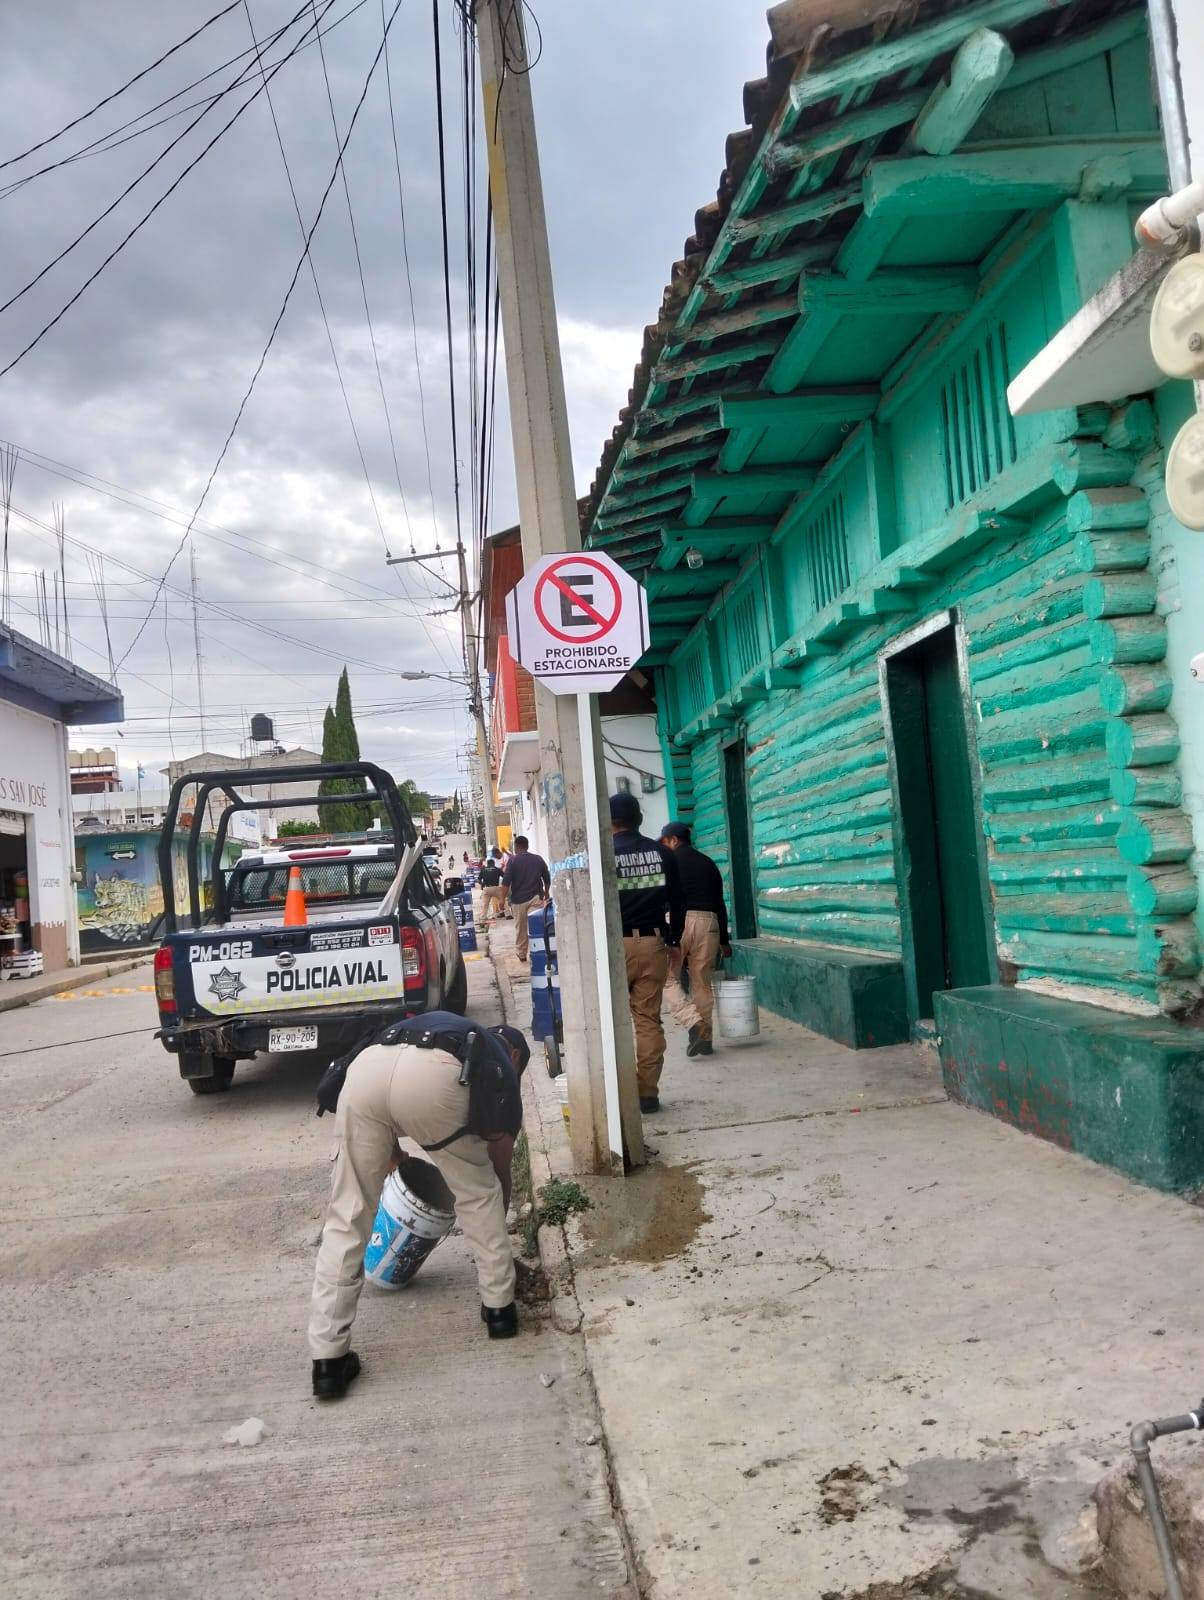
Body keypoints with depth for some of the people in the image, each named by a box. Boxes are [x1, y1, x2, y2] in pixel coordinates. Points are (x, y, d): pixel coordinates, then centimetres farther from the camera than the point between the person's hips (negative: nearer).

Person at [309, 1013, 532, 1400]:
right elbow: (500, 1167, 41)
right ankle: (499, 1307, 33)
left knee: (347, 1216, 16)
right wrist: (497, 1228, 58)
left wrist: (390, 1148, 51)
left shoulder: (444, 1027, 46)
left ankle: (328, 1359, 16)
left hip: (364, 1069, 3)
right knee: (479, 1193, 25)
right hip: (432, 1078, -3)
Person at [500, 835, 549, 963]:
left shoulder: (513, 860, -6)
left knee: (520, 928, 12)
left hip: (519, 899, -2)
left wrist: (503, 898, -4)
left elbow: (506, 881, -11)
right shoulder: (538, 859, 4)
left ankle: (521, 953, 22)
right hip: (536, 898, 2)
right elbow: (547, 879, 11)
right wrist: (546, 893, 27)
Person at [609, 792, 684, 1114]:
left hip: (617, 944, -3)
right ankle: (648, 1092, 6)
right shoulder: (662, 853, 6)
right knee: (649, 1019, 5)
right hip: (654, 943, 3)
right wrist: (674, 939, 17)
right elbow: (677, 901, 8)